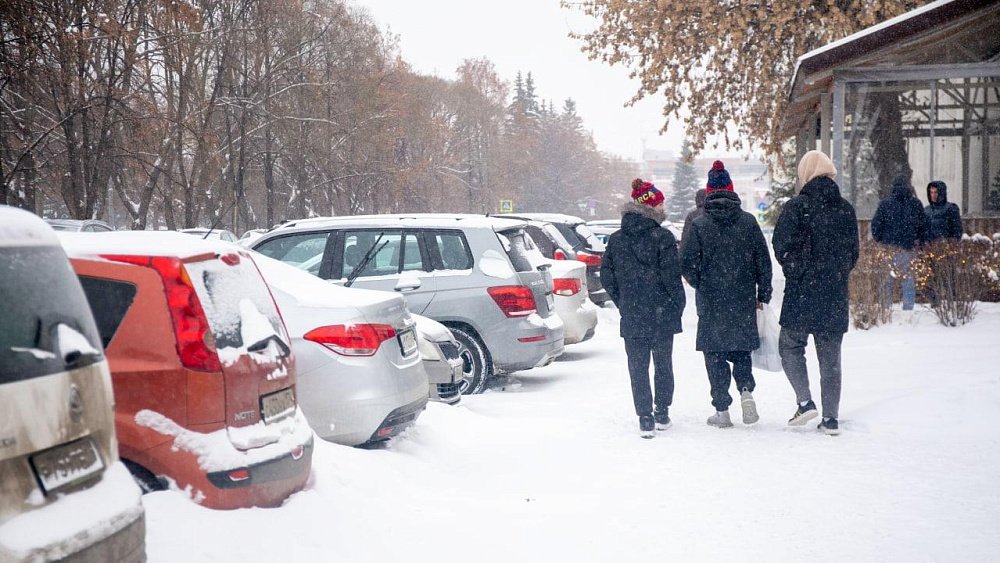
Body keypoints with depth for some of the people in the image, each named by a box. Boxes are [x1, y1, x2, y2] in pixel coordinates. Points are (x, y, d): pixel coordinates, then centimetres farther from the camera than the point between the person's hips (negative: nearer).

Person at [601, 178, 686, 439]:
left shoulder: (616, 239, 2)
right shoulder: (662, 237, -11)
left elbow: (607, 275, 5)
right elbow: (671, 276, -12)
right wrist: (678, 306, 0)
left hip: (631, 317, 2)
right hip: (662, 314, -2)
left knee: (638, 368, 6)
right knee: (663, 364, 14)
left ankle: (645, 418, 0)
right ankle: (662, 413, 20)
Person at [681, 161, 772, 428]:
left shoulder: (699, 225, -7)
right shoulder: (748, 221, 0)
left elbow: (688, 265, -6)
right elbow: (763, 261, 1)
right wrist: (763, 294, 10)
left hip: (711, 303, -2)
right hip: (744, 301, 2)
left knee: (715, 354, 7)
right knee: (741, 349, 19)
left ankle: (722, 411, 6)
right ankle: (746, 390, -3)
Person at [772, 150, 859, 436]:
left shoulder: (797, 206, -10)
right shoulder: (846, 209, 6)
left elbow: (782, 247, -12)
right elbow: (853, 253, 11)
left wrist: (794, 272, 5)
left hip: (801, 294, -4)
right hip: (836, 295, 4)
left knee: (790, 347, 12)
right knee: (830, 356, 9)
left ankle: (805, 401, -2)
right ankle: (831, 418, 11)